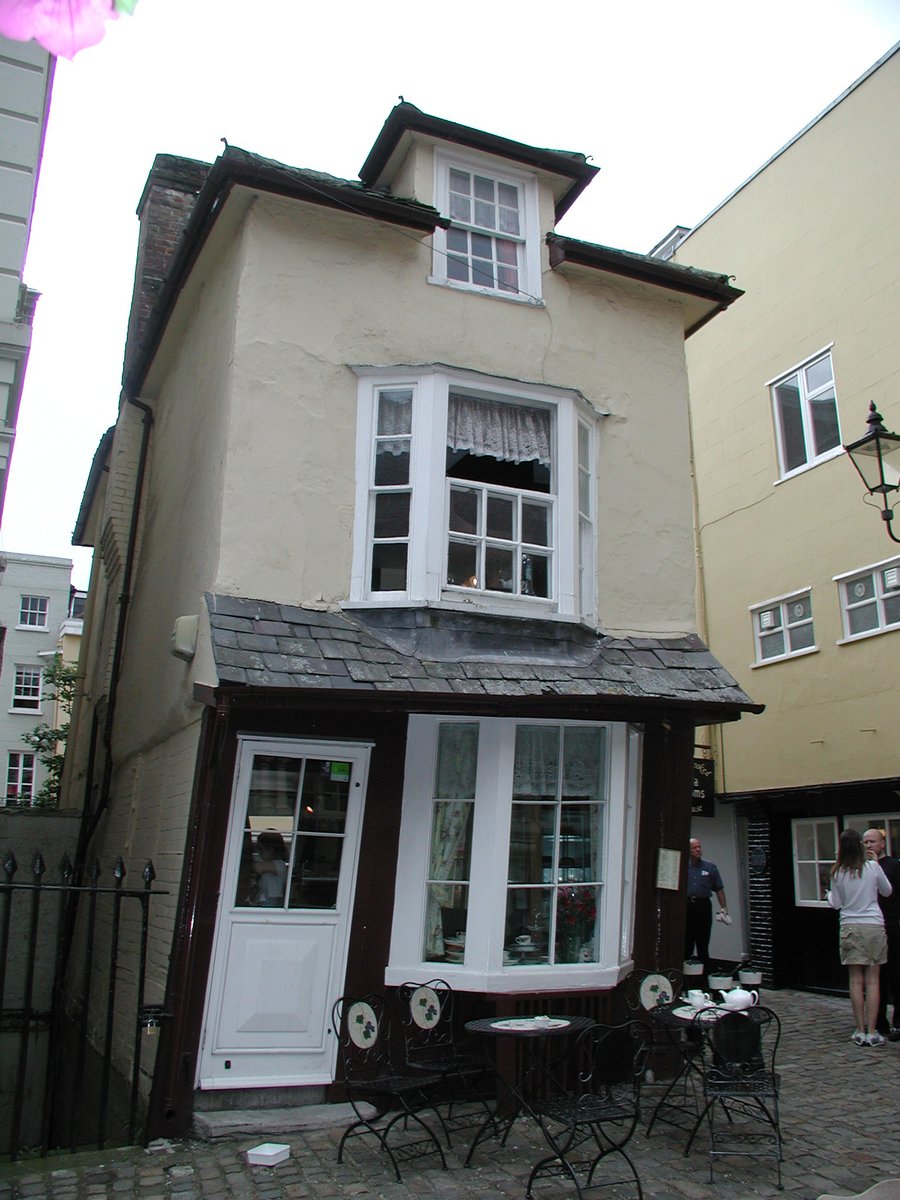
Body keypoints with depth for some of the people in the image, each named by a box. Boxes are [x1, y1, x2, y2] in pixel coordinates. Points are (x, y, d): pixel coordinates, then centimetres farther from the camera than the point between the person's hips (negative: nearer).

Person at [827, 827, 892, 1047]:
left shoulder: (837, 873, -3)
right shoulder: (873, 867, -6)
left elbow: (836, 903, 4)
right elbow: (887, 891, 10)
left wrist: (829, 895, 25)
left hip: (850, 928, 1)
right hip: (874, 926, -1)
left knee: (856, 981, 7)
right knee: (872, 980, 3)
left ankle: (860, 1031, 10)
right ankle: (872, 1032, 3)